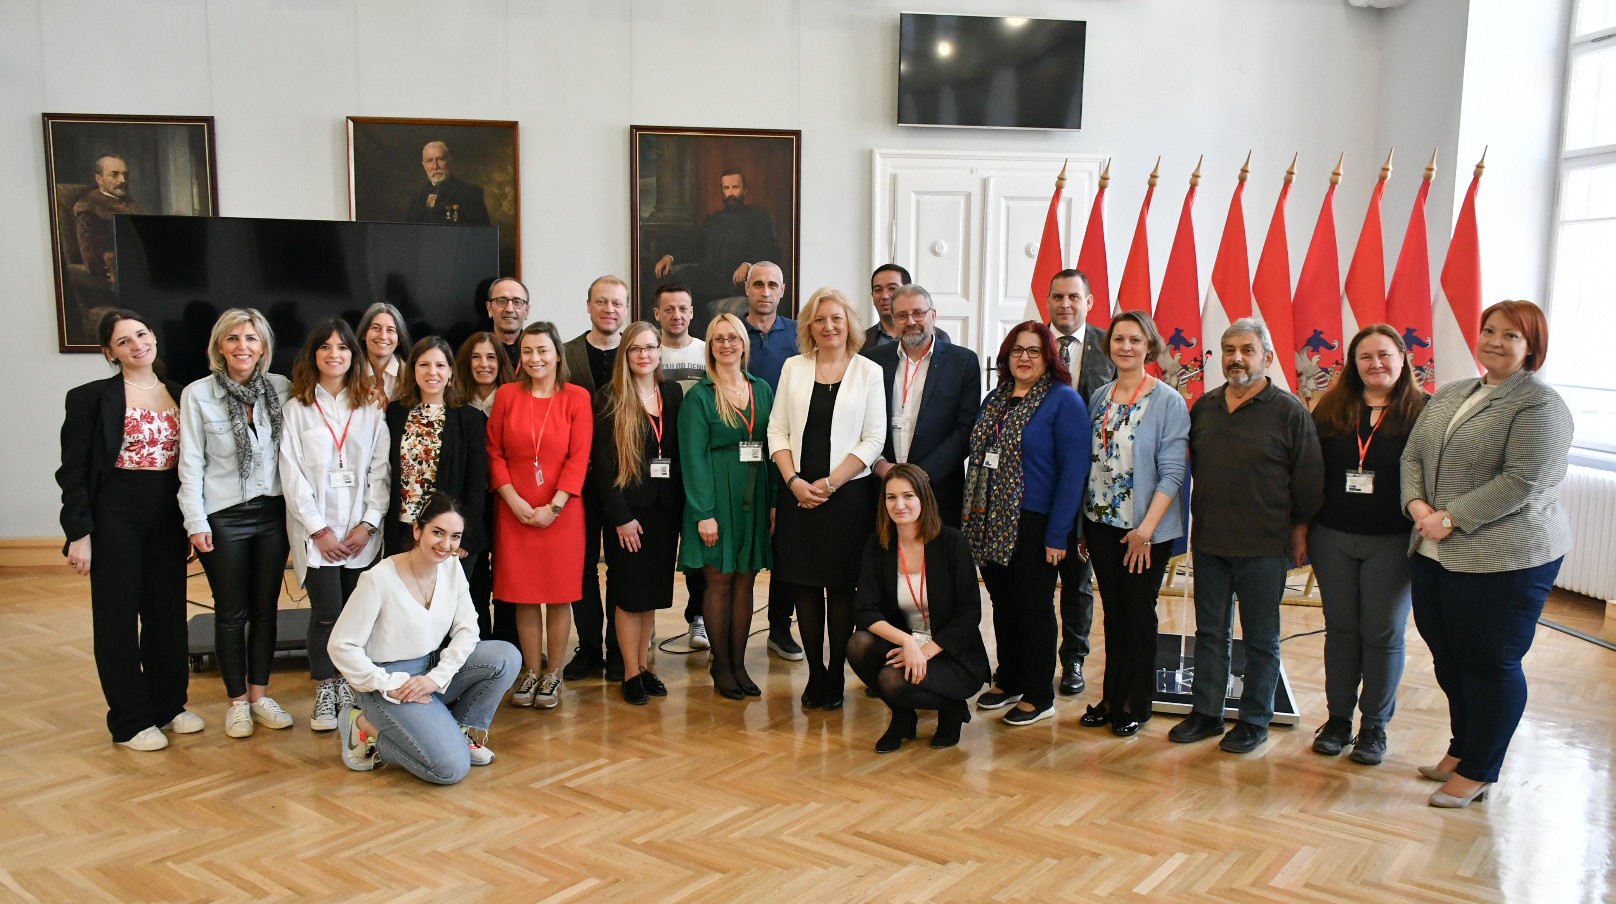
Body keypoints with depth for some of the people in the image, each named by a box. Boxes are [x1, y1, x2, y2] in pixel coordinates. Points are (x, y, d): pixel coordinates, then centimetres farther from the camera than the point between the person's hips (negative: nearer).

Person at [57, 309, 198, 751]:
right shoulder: (91, 397, -5)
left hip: (168, 515, 4)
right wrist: (79, 532, -12)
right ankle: (130, 721, 13)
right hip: (115, 516, -4)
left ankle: (169, 705, 26)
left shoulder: (179, 394, 8)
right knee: (118, 616, 4)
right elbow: (73, 470, -6)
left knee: (168, 612, 12)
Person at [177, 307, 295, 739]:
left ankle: (259, 694, 24)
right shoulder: (197, 394, -4)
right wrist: (196, 522, -7)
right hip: (223, 517, -2)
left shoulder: (282, 389, 1)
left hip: (272, 513, 2)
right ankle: (237, 701, 20)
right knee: (232, 612, 7)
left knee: (265, 608, 10)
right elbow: (191, 463, -3)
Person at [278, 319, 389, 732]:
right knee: (327, 613, -6)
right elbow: (292, 473, -1)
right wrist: (318, 529, -8)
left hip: (361, 531, 2)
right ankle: (325, 692, 9)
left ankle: (347, 683, 17)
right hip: (317, 531, -2)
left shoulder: (370, 410, 8)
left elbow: (380, 469, 4)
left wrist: (367, 523, -6)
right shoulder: (296, 409, 4)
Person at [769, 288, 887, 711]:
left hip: (847, 494, -2)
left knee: (841, 586, 2)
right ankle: (815, 673, 18)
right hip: (799, 492, 3)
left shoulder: (868, 372, 0)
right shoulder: (794, 368, 8)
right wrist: (794, 481, -7)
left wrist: (830, 483, -11)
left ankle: (835, 676, 14)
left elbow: (873, 440, -4)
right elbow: (777, 429, 6)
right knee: (804, 584, 6)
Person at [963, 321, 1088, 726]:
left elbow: (1074, 470, -13)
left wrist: (1057, 533, -17)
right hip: (991, 524, 6)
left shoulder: (1064, 401, -8)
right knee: (1002, 603, 14)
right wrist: (969, 509, 7)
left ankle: (1039, 696, 17)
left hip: (1033, 525, -6)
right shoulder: (995, 399, 12)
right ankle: (1008, 680, 29)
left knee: (1033, 607, 3)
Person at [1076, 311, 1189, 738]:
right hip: (1101, 523, 4)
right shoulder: (1099, 398, 7)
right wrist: (1080, 524, 7)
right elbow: (1090, 462, 10)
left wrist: (1146, 529, -17)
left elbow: (1172, 471, -13)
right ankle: (1112, 697, 25)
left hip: (1146, 530, -4)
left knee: (1139, 613, 6)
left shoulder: (1168, 401, -9)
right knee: (1113, 611, 13)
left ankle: (1136, 705, 20)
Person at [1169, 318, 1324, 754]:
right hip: (1208, 542, 5)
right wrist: (1197, 524, 12)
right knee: (1210, 633, 13)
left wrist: (1299, 532, -4)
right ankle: (1206, 713, 23)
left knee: (1261, 639, 8)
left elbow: (1308, 480, -5)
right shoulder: (1203, 407, 7)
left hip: (1264, 548, -5)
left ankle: (1255, 721, 19)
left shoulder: (1289, 411, -7)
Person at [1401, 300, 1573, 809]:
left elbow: (1521, 482, -19)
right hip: (1436, 554, 7)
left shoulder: (1540, 406, -10)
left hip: (1505, 557, -7)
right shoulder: (1450, 395, 13)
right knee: (1447, 657, 16)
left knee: (1490, 664, 4)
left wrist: (1450, 519, -19)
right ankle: (1462, 749, 35)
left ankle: (1479, 772, 18)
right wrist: (1417, 505, -7)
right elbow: (1413, 455, 11)